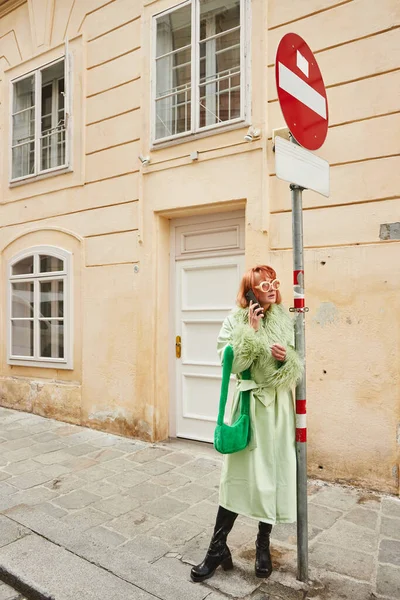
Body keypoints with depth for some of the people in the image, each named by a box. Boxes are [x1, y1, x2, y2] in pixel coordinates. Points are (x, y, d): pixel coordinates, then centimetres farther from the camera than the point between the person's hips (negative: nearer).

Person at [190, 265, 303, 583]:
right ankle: (218, 548, 19)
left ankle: (263, 545, 32)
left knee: (274, 473, 10)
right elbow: (232, 365, -14)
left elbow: (300, 368, 4)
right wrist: (251, 331, -18)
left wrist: (286, 358, -17)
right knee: (237, 474, 2)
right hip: (248, 404, -2)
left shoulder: (287, 321, 1)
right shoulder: (236, 321, -5)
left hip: (280, 405, 3)